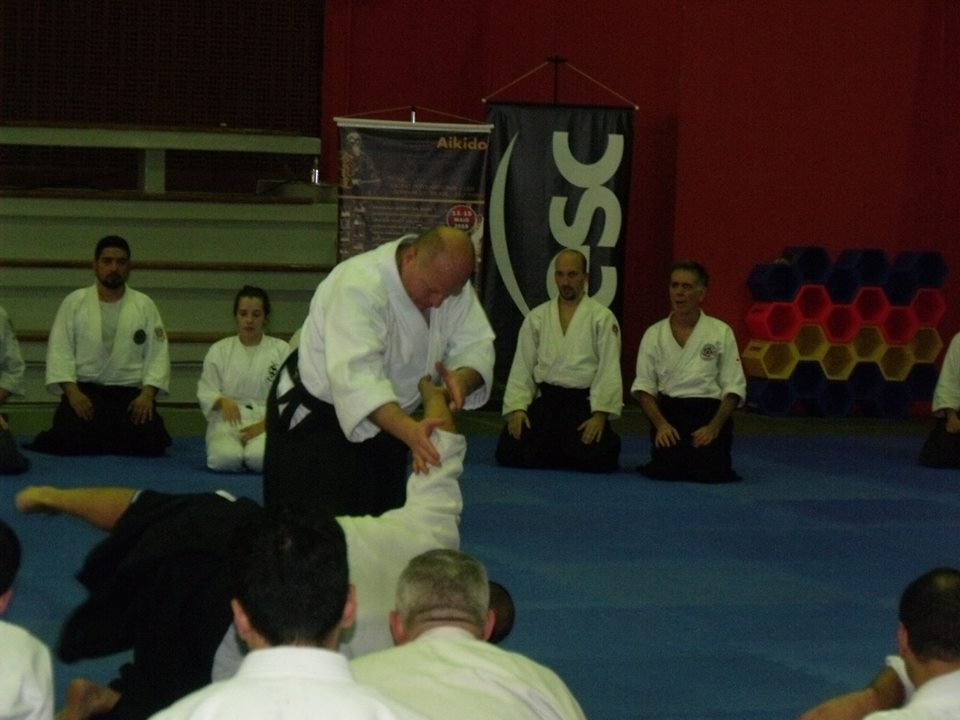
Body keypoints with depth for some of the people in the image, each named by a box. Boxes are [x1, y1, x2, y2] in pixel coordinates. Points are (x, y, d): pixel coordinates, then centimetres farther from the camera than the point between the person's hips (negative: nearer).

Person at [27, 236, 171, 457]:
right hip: (84, 391, -1)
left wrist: (147, 393, -13)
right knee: (72, 442, -25)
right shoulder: (74, 302, 2)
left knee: (148, 443, -20)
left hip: (130, 394, 1)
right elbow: (59, 352, -2)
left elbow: (157, 354, 2)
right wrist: (72, 391, -16)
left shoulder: (145, 306, 5)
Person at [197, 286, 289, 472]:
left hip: (267, 421, -1)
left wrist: (263, 425, -14)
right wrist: (223, 401, -19)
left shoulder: (280, 350, 7)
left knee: (260, 459, -34)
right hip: (228, 420, 1)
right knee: (226, 458, -33)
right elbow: (205, 394, 5)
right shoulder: (219, 350, 10)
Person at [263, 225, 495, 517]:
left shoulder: (449, 278, -11)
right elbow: (356, 375, -45)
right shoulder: (359, 285, -34)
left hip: (385, 421, 7)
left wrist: (462, 379, -35)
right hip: (318, 418, -7)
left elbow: (476, 345, -9)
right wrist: (408, 430, -59)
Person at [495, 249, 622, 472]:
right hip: (545, 400, 3)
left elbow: (609, 370, -6)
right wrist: (517, 408, -7)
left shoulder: (602, 318, 0)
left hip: (583, 402, -3)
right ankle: (555, 448, 16)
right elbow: (522, 368, 7)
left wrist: (600, 414, -16)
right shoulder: (536, 318, 10)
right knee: (510, 453, -15)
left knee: (593, 458, -24)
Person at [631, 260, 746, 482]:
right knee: (666, 469, -24)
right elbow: (643, 387, 4)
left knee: (709, 471, -23)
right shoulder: (654, 334, 5)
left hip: (709, 412, 0)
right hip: (669, 413, 1)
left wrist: (714, 427, -13)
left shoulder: (721, 332, 1)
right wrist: (660, 424, -13)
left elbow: (734, 388, 0)